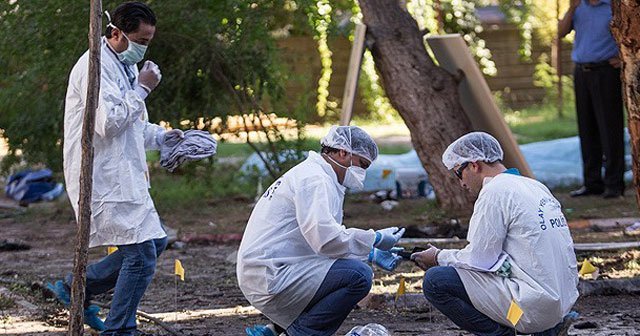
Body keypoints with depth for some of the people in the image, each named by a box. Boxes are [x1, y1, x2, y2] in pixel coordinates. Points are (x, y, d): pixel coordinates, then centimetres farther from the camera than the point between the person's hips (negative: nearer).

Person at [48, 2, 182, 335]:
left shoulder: (125, 66, 17)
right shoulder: (95, 66, -15)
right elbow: (108, 122, -24)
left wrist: (161, 135, 10)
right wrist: (142, 88, -16)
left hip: (123, 176, 10)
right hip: (103, 179, -10)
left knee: (153, 242, 14)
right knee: (141, 254, -11)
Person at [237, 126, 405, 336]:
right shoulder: (313, 179, -12)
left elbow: (321, 237, 25)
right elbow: (326, 238, -24)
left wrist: (372, 254, 18)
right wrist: (375, 239, -13)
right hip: (271, 278, -11)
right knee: (359, 276, -19)